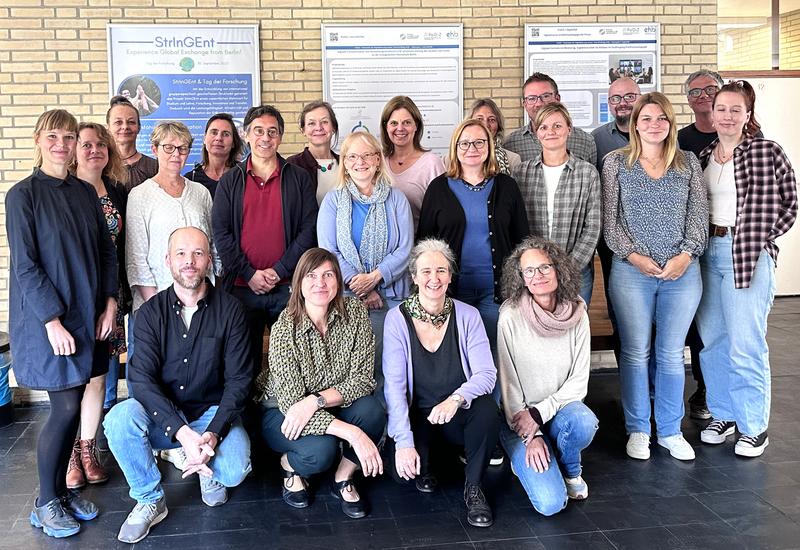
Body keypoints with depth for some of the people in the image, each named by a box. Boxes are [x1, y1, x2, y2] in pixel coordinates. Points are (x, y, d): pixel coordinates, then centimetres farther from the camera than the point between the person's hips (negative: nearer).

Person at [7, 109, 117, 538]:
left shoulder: (85, 192, 9)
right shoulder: (23, 194, -8)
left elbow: (106, 250, 11)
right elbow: (24, 265, -12)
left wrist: (110, 303, 1)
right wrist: (52, 321, -17)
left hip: (86, 315, 5)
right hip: (46, 319, -5)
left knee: (73, 407, 9)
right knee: (66, 409, -4)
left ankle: (61, 489, 25)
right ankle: (45, 503, 13)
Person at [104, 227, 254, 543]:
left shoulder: (230, 310, -6)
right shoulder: (151, 313, -4)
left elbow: (238, 380, -8)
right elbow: (142, 379, -14)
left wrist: (213, 433, -24)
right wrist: (182, 432, -28)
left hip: (213, 413, -1)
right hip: (163, 417, 1)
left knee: (235, 470, -29)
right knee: (119, 419, -29)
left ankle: (211, 473, 11)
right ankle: (150, 500, -5)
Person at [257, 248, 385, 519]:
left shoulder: (354, 311, -15)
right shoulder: (284, 329, -24)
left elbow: (362, 377, -15)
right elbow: (291, 402, -28)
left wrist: (317, 400, -32)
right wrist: (352, 433, -37)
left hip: (332, 406, 4)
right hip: (281, 411, -3)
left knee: (371, 411, -27)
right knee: (320, 450, -33)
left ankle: (343, 479, -1)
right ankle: (289, 465, 5)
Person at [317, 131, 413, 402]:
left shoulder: (396, 200, 11)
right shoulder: (333, 201, 10)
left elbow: (405, 249, 2)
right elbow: (328, 251, 1)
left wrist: (374, 277, -12)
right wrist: (356, 282, -11)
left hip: (389, 295, 0)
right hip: (345, 296, 0)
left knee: (385, 363, -8)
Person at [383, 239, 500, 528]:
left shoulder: (467, 316, -5)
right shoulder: (397, 319, -9)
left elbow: (487, 373, -12)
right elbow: (394, 385, -14)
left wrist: (457, 398, -34)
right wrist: (404, 441, -25)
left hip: (458, 416, 1)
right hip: (416, 416, -1)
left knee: (487, 409, -32)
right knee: (404, 468, -28)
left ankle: (474, 487, -6)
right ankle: (423, 466, 13)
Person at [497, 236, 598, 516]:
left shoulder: (577, 315, -5)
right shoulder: (511, 317, -14)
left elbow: (579, 380, -5)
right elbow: (507, 381, -10)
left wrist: (539, 413, -18)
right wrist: (530, 437, -14)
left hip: (560, 407, 3)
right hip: (518, 417, -3)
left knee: (584, 421, -35)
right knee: (551, 503, -20)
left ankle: (568, 470, 0)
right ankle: (524, 459, 14)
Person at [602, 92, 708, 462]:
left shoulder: (688, 164, 9)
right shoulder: (616, 163, 4)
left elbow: (699, 215, 5)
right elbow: (609, 217, 0)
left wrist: (686, 255, -9)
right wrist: (633, 255, -10)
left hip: (682, 271, 2)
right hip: (631, 270, -1)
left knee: (671, 353, 8)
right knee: (635, 352, 4)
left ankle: (670, 431, 20)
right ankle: (637, 430, 18)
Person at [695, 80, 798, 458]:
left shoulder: (767, 153, -5)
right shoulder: (703, 156, 11)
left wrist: (758, 239, -6)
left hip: (748, 257, -6)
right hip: (707, 253, 6)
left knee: (745, 347, -4)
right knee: (711, 340, 11)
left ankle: (754, 427, 11)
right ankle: (722, 415, 26)